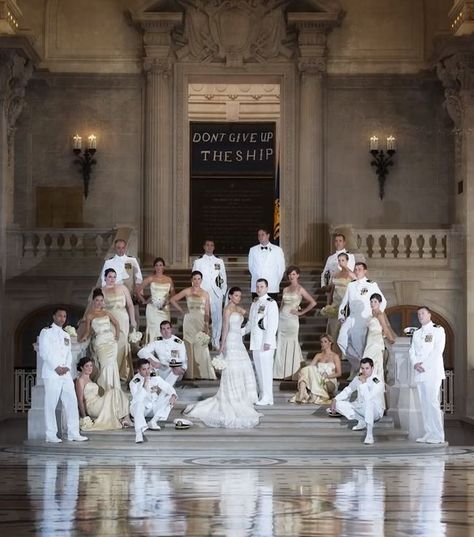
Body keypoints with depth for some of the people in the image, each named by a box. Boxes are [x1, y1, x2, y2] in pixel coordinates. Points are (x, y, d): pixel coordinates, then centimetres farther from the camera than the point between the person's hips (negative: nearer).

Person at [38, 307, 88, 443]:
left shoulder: (66, 335, 22)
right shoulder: (46, 332, 2)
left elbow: (69, 354, 18)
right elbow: (44, 351, -8)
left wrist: (67, 367, -2)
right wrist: (57, 367, -13)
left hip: (65, 374, 6)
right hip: (52, 374, -6)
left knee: (71, 402, 1)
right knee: (51, 404, -6)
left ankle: (73, 433, 4)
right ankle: (51, 435, -2)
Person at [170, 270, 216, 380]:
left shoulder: (205, 294, 7)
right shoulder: (187, 291, 4)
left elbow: (207, 312, 4)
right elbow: (173, 300, 9)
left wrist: (207, 326, -6)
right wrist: (182, 311, 4)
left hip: (201, 322, 0)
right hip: (189, 322, 0)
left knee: (202, 348, -6)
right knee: (190, 348, 1)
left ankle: (205, 374, -4)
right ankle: (191, 374, 6)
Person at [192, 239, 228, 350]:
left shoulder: (219, 261, 10)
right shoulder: (198, 262, 6)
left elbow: (224, 278, 12)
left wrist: (223, 292, 5)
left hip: (217, 294, 1)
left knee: (217, 318, 0)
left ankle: (216, 342, 10)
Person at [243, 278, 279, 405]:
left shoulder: (270, 303, -8)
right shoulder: (254, 303, 17)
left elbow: (273, 324, -13)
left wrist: (267, 341, -19)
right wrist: (241, 332, 13)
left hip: (265, 341, -8)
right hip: (255, 341, 8)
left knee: (266, 368, -7)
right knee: (258, 369, 10)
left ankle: (267, 397, -3)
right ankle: (263, 396, 17)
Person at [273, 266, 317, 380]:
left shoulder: (300, 289, -3)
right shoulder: (285, 290, 13)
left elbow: (313, 303, -9)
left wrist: (301, 312, -6)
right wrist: (277, 318, 10)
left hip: (292, 319, -6)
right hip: (282, 319, 6)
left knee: (292, 344, -2)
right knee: (281, 345, 6)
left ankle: (294, 373, 4)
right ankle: (283, 372, 14)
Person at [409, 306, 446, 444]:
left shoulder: (438, 330, 3)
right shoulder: (416, 333, 22)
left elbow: (438, 350, -8)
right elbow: (412, 351, 15)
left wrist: (424, 364, -14)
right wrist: (415, 363, -6)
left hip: (432, 372, -6)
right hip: (420, 373, 6)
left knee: (432, 401, -13)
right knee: (424, 403, 3)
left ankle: (438, 435, -12)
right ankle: (429, 433, 5)